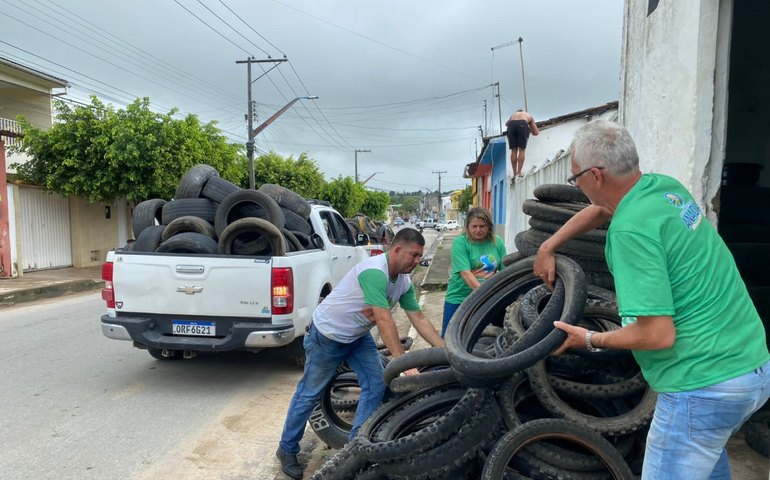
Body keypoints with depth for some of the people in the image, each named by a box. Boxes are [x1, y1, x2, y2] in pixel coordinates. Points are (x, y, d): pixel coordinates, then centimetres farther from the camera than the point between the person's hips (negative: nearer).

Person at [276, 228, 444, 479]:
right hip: (327, 335, -8)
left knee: (376, 386, 3)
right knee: (310, 393, 5)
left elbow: (419, 319, -1)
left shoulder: (404, 282, -5)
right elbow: (384, 321, -37)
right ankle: (287, 449, 23)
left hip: (358, 336, 8)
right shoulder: (374, 272, -34)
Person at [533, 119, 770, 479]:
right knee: (706, 448, 33)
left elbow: (657, 334, -26)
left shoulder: (630, 229, -25)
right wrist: (546, 248, 20)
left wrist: (590, 340, -11)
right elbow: (600, 209, 20)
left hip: (705, 387, -9)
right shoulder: (666, 186, 2)